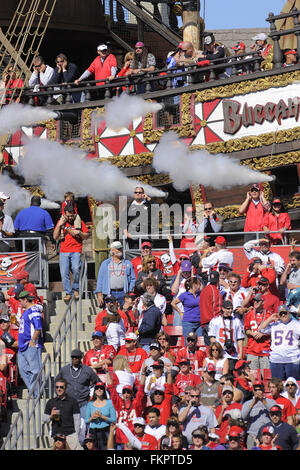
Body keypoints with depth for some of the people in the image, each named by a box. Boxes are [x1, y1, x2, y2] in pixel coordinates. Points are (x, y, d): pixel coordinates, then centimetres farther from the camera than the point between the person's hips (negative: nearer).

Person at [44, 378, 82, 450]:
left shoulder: (72, 401, 6)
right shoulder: (50, 402, 12)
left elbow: (77, 420, 5)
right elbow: (45, 420, 16)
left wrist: (76, 435, -3)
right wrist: (51, 416, -7)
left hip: (70, 434, -2)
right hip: (56, 435, 2)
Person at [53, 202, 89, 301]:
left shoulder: (79, 222, 7)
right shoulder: (61, 222, 9)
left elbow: (86, 236, 12)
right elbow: (55, 237, 5)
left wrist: (79, 233, -8)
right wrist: (59, 225, -6)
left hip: (76, 251, -2)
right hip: (64, 251, 2)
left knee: (76, 269, -23)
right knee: (64, 273, -9)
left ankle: (75, 289, -5)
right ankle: (68, 292, 2)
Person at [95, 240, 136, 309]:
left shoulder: (128, 263, 13)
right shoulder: (105, 264, 13)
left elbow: (133, 279, 12)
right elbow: (100, 279, 10)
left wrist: (130, 293, 0)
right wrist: (99, 294, 0)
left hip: (123, 294, 0)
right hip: (109, 294, 0)